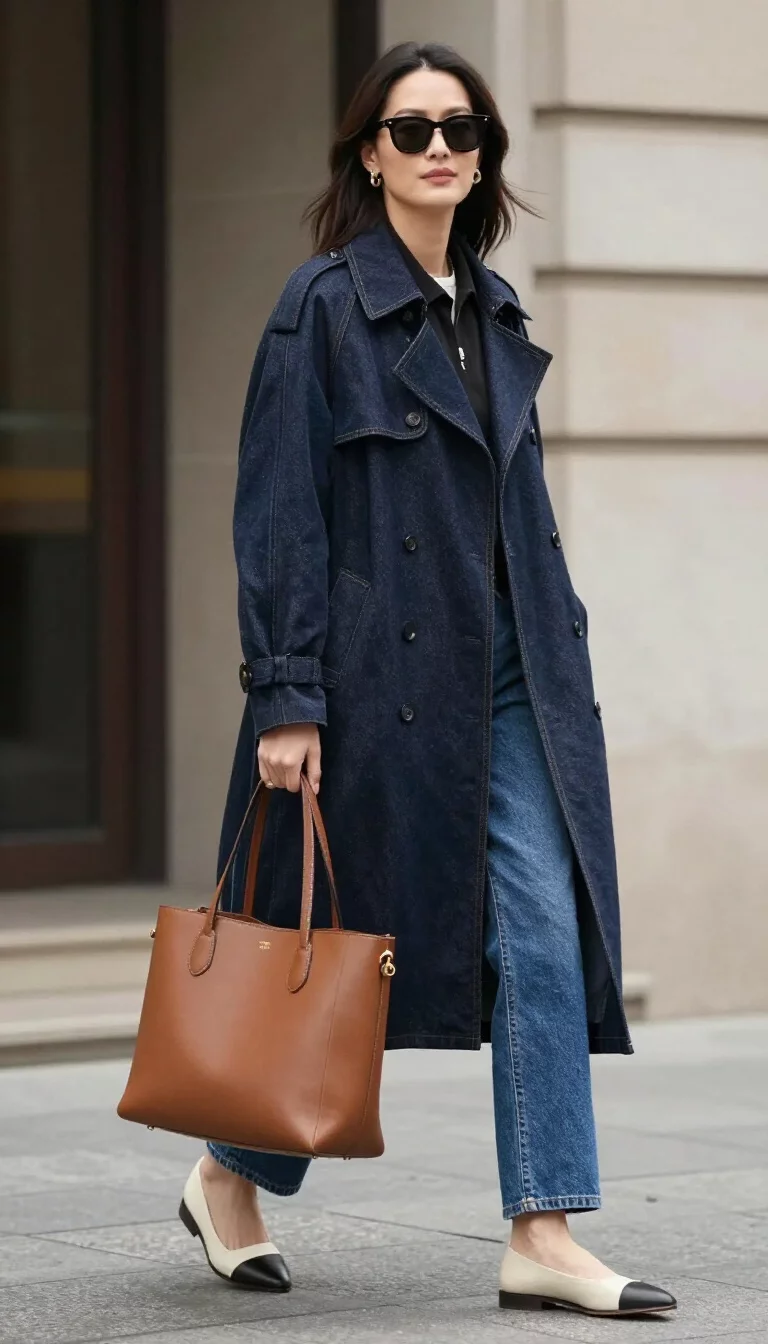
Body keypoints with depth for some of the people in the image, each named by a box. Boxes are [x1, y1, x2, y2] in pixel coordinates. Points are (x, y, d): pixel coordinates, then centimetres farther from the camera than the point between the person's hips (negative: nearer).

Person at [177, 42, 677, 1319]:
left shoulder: (493, 310, 14)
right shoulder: (324, 305, -6)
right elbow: (277, 513, -10)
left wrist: (558, 657, 14)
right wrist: (286, 697, -15)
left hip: (506, 676, 6)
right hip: (377, 673, -6)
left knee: (544, 933, -4)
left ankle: (543, 1238, -2)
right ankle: (229, 1178, 25)